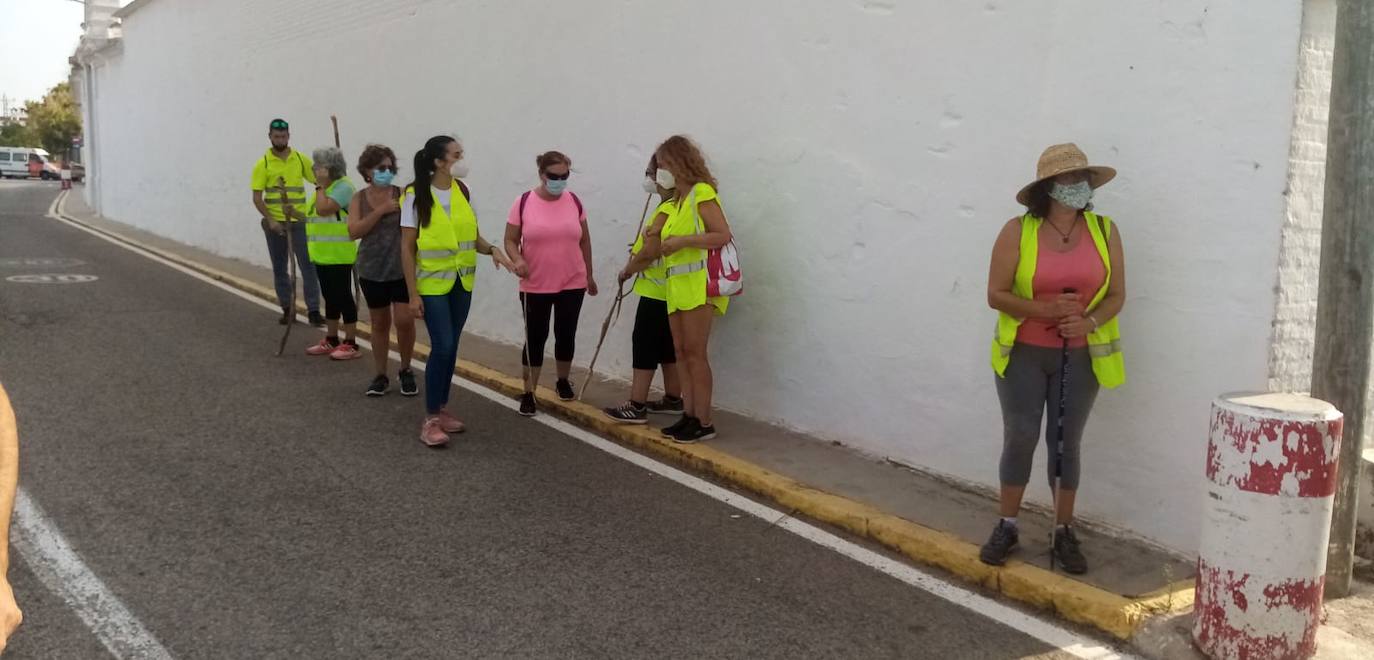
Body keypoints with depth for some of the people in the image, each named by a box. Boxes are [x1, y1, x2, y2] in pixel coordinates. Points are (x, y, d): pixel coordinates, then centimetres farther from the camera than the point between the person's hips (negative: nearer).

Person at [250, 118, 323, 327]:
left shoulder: (301, 159, 3)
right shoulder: (263, 164, -2)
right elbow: (257, 198, -4)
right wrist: (270, 220, -15)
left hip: (299, 221, 0)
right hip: (275, 223, 0)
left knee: (308, 265, -5)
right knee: (280, 268, 9)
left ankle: (313, 310, -3)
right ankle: (287, 309, 19)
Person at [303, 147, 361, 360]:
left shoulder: (343, 186, -14)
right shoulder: (324, 188, 16)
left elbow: (323, 209, -25)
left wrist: (321, 186, -14)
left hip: (339, 255, -9)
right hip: (322, 254, 9)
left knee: (343, 296, -5)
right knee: (330, 297, 14)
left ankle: (351, 344, 0)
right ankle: (331, 340, 23)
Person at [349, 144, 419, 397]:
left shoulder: (402, 195, -4)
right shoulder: (359, 199, 1)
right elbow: (354, 231, -12)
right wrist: (381, 210, -18)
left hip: (402, 270, -2)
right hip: (372, 271, 2)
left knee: (404, 320, -7)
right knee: (380, 323, 11)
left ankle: (406, 371, 15)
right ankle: (380, 376, 22)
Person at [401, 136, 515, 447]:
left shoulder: (463, 191, 2)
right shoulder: (415, 195, -12)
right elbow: (407, 248, -11)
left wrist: (492, 249, -11)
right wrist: (413, 293, -14)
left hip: (462, 282, 5)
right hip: (433, 283, -5)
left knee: (451, 347, 10)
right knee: (442, 347, -10)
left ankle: (442, 408, 24)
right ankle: (430, 419, 0)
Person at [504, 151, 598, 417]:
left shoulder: (574, 201, 0)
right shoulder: (523, 203, -7)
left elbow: (584, 240, 11)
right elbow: (510, 240, -1)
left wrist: (589, 275, 15)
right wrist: (517, 260, -22)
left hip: (572, 284, 2)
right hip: (535, 286, -2)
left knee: (566, 335, 10)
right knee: (535, 338, 3)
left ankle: (563, 381, 33)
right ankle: (528, 393, 13)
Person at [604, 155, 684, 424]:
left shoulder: (666, 212, -20)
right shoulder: (677, 207, 12)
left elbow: (647, 254, -20)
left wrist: (627, 270, -4)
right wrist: (635, 264, 7)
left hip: (656, 292, -10)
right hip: (666, 290, 10)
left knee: (644, 345, -5)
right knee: (667, 346, 15)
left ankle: (636, 406, -2)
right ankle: (673, 399, 23)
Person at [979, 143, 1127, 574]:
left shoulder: (1104, 231, -2)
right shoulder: (1017, 232, -9)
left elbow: (1116, 294, 1)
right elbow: (996, 295, -9)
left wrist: (1089, 321, -19)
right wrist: (1044, 309, -23)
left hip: (1080, 357, 2)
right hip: (1024, 354, -2)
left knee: (1067, 442, 8)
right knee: (1019, 439, 3)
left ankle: (1064, 533, 19)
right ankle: (1007, 527, 17)